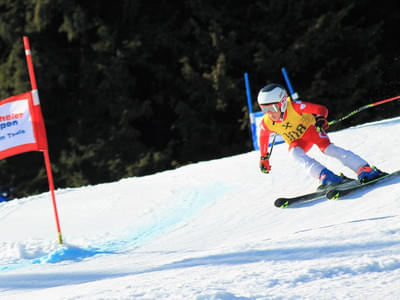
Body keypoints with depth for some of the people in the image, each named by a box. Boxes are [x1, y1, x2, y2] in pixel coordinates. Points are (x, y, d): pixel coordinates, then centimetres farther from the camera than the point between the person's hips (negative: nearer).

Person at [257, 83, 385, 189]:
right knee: (295, 153, -31)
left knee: (327, 148, -28)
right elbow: (263, 137, 5)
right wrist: (264, 158, 14)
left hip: (311, 128, -3)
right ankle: (325, 176, -38)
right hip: (297, 140, 3)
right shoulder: (266, 124, -19)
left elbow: (321, 109, -27)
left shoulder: (294, 107, -30)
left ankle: (365, 170, -30)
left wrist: (320, 119, -49)